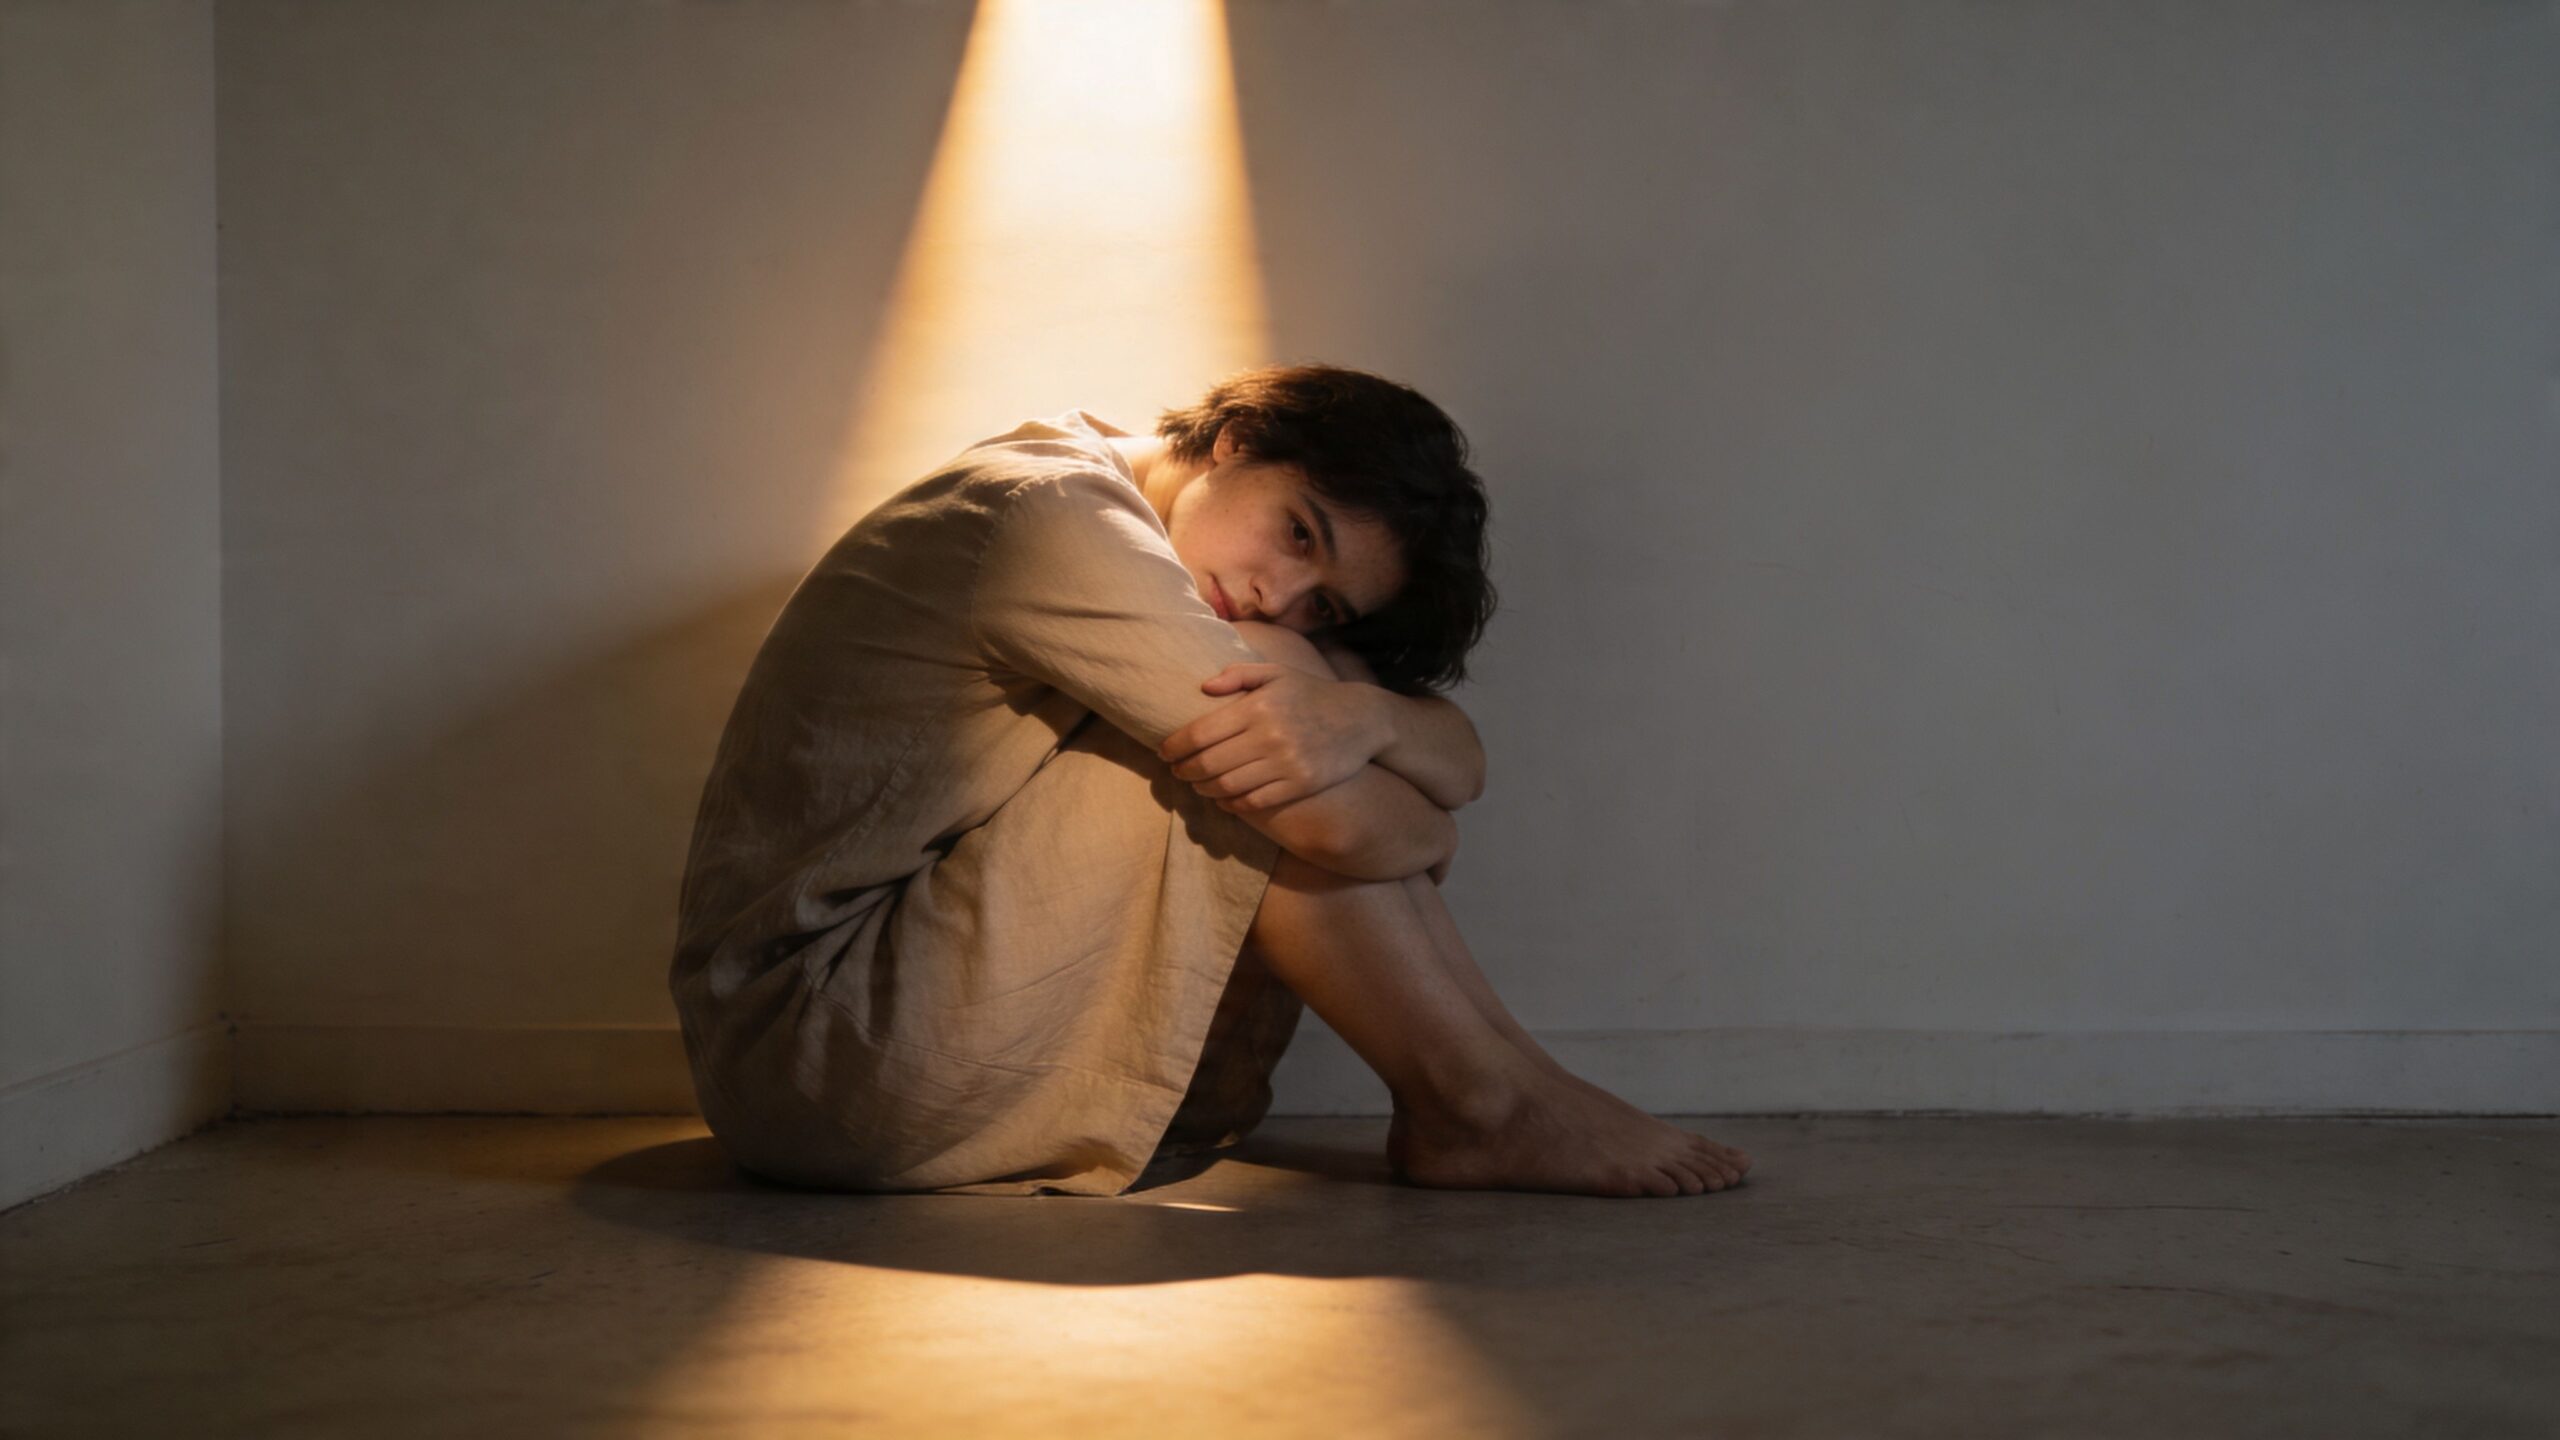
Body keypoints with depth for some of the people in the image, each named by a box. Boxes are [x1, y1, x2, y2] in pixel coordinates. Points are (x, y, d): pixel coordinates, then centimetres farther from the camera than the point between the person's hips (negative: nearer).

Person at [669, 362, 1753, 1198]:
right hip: (814, 1058, -9)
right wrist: (1423, 830, 0)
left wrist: (1358, 713, -23)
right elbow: (1339, 826, -23)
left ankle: (1454, 1105, 0)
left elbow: (1459, 761, 0)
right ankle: (1483, 1107, -6)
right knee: (1307, 796, -19)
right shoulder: (1053, 512, -18)